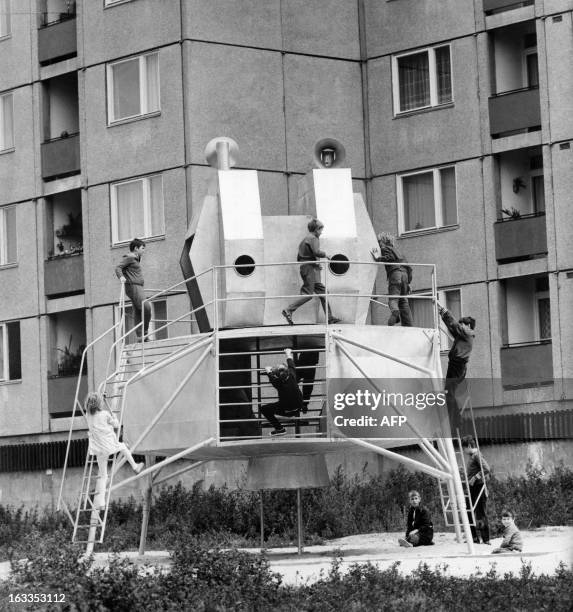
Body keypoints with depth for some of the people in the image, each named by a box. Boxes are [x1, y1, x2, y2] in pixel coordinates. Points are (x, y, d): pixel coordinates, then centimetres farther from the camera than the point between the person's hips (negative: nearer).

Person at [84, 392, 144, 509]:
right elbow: (116, 425, 3)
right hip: (109, 445, -4)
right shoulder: (105, 414, -10)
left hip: (98, 449, 4)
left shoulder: (88, 415, 0)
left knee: (102, 475, 7)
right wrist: (114, 417, 22)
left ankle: (99, 501, -3)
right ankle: (135, 467, 47)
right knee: (123, 447, 32)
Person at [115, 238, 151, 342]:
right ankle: (144, 333, -17)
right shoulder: (129, 257, -4)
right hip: (133, 287, -10)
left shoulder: (135, 259, 25)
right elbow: (118, 267, -13)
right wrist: (121, 277, -31)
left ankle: (140, 336, 0)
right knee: (146, 307, -21)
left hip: (138, 287, 10)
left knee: (137, 313, 4)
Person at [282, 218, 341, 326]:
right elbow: (316, 252, -25)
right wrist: (325, 255, -5)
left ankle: (329, 317, 9)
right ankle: (288, 310, -13)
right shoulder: (313, 238, -9)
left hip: (304, 267, 10)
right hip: (311, 268, -10)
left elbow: (299, 258, 21)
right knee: (308, 294, -11)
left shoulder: (305, 239, 20)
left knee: (322, 291, 10)